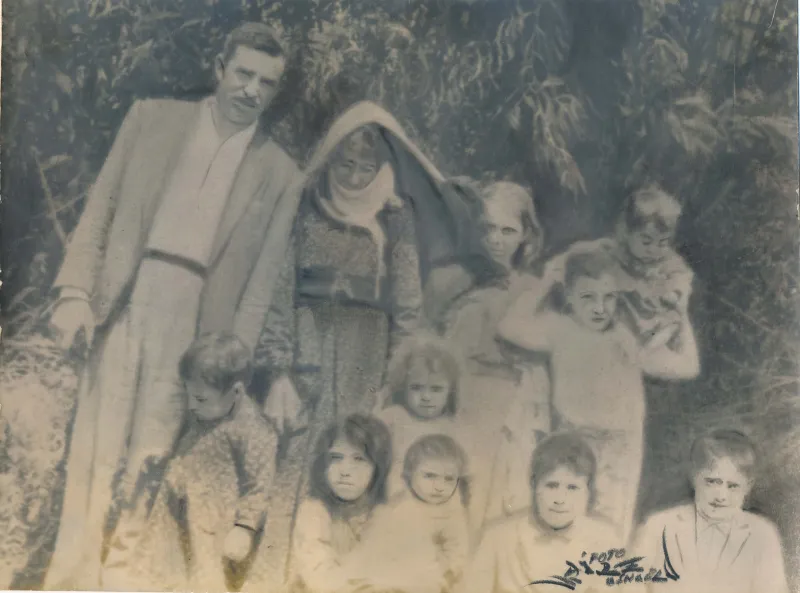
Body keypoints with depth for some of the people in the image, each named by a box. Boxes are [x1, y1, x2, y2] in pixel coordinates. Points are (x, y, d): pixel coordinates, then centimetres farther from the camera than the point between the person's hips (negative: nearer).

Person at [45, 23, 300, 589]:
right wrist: (75, 291, -4)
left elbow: (262, 277, 5)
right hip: (125, 297, 1)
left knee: (152, 455, -1)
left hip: (196, 313, -1)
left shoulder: (280, 173, 8)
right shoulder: (152, 117, 10)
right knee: (98, 444, 0)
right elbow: (100, 209, 7)